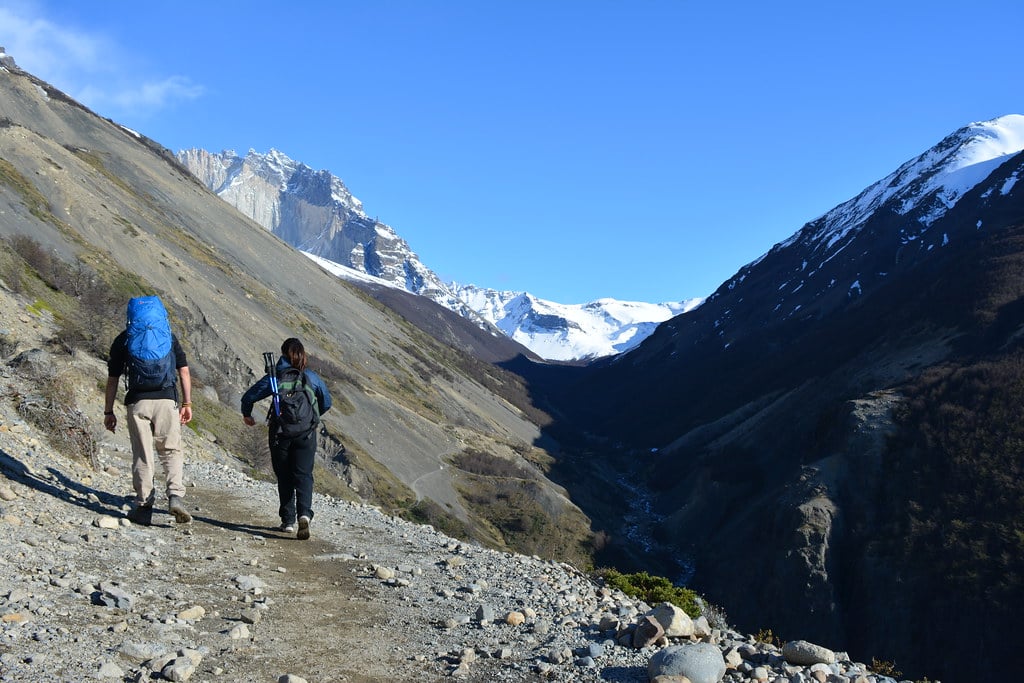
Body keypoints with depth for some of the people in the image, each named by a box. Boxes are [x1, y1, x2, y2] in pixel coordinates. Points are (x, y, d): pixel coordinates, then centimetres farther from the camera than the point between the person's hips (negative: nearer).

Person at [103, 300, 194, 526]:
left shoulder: (123, 339, 10)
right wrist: (187, 403, 11)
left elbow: (112, 378, 8)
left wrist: (108, 411, 13)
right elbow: (184, 370, 8)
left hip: (137, 402, 0)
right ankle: (175, 495, -11)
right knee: (172, 450, 7)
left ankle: (144, 505, 6)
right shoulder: (168, 336, 13)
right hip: (167, 399, 0)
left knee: (142, 455, 5)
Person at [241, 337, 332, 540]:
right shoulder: (312, 377, 3)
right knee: (303, 475, 2)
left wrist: (247, 415, 16)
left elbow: (249, 396, -4)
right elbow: (326, 402, 13)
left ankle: (288, 520, 12)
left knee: (284, 477, 11)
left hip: (280, 433, -1)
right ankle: (304, 513, -21)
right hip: (306, 434, 1)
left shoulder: (275, 377, -4)